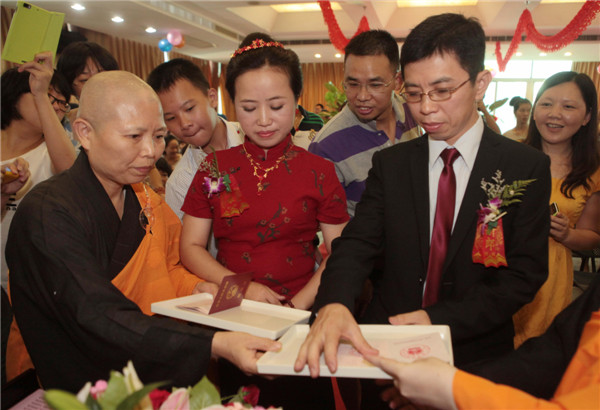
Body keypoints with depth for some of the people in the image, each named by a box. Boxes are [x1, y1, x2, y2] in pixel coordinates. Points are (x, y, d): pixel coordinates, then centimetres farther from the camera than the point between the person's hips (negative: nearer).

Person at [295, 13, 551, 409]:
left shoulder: (527, 167, -5)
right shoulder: (391, 164, 0)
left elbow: (524, 273, -8)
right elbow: (358, 243, -9)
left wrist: (438, 320, -17)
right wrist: (333, 304, -29)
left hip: (477, 351, 0)